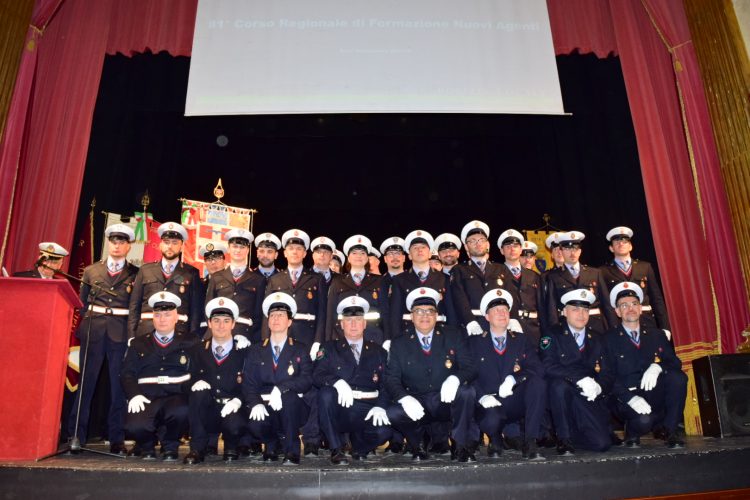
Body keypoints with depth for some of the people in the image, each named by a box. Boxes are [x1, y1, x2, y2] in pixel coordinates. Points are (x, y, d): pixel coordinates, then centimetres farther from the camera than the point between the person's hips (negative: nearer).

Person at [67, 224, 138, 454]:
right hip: (93, 331, 2)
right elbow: (82, 303, 14)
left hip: (121, 333, -2)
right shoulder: (91, 271, 12)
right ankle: (75, 436, 15)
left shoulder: (136, 274, 5)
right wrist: (81, 329, 5)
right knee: (85, 383, 5)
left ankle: (116, 439, 8)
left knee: (119, 385, 1)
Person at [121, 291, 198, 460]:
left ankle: (170, 446, -1)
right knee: (134, 426, -30)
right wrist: (134, 394, -9)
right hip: (146, 399, 1)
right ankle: (147, 446, 10)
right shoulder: (138, 344, 20)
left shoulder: (190, 342, 15)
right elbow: (127, 374, 10)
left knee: (181, 412, -36)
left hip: (177, 397, -1)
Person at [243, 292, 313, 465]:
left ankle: (291, 450, -15)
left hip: (293, 409, -1)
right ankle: (272, 444, 6)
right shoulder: (256, 351, 13)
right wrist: (256, 403, -16)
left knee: (289, 396, -35)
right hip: (265, 408, 1)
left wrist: (281, 389, -24)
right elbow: (248, 383, 4)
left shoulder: (301, 350, 8)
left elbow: (306, 380, -7)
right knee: (255, 425, -32)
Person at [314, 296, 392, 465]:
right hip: (340, 408, 0)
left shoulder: (378, 352, 15)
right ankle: (336, 449, -15)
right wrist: (337, 382, -24)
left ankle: (359, 446, 7)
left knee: (383, 432, -30)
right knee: (326, 393, -31)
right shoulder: (329, 348, 12)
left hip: (367, 412, 0)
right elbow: (317, 376, -3)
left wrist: (380, 406, -12)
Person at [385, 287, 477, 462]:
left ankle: (460, 446, -9)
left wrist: (455, 379, -26)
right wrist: (404, 398, -23)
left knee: (467, 392, -31)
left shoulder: (453, 337, 6)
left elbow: (470, 367, -2)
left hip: (448, 401, 0)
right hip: (416, 406, 0)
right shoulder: (399, 344, 5)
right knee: (392, 414, -29)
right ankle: (419, 444, 3)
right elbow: (391, 379, -1)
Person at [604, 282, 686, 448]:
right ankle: (632, 431, 4)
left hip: (656, 395, 4)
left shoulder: (657, 335, 12)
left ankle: (670, 430, -7)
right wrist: (630, 397, -25)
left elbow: (675, 362, 3)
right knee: (643, 420, -35)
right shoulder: (609, 339, -1)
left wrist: (658, 366, -20)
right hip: (626, 398, -4)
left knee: (678, 377, -23)